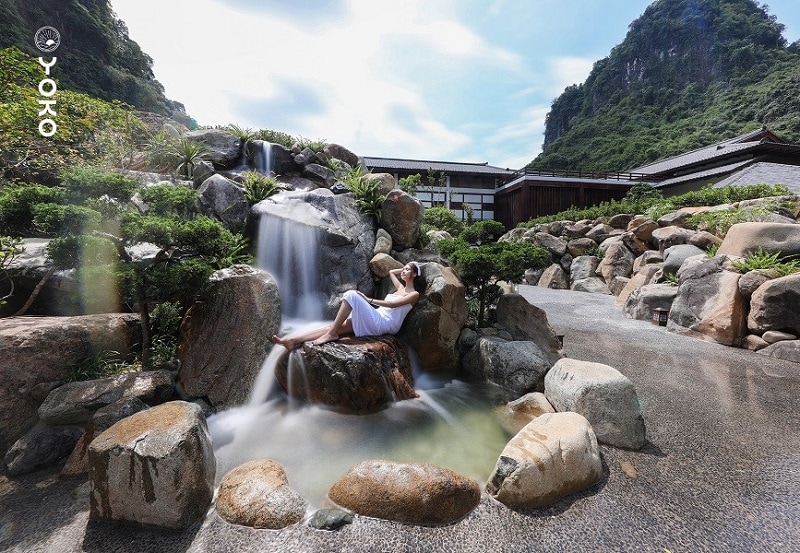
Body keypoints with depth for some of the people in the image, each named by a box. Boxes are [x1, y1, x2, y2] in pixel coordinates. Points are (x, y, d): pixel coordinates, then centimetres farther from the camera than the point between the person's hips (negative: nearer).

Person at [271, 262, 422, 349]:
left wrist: (369, 300, -14)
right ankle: (292, 340, -21)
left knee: (351, 295, -23)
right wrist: (403, 268, 38)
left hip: (384, 323, -7)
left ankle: (331, 333, -19)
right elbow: (391, 272, 44)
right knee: (336, 327, -12)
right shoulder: (400, 287, 26)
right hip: (375, 320, 8)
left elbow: (393, 304, -12)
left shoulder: (414, 294, 3)